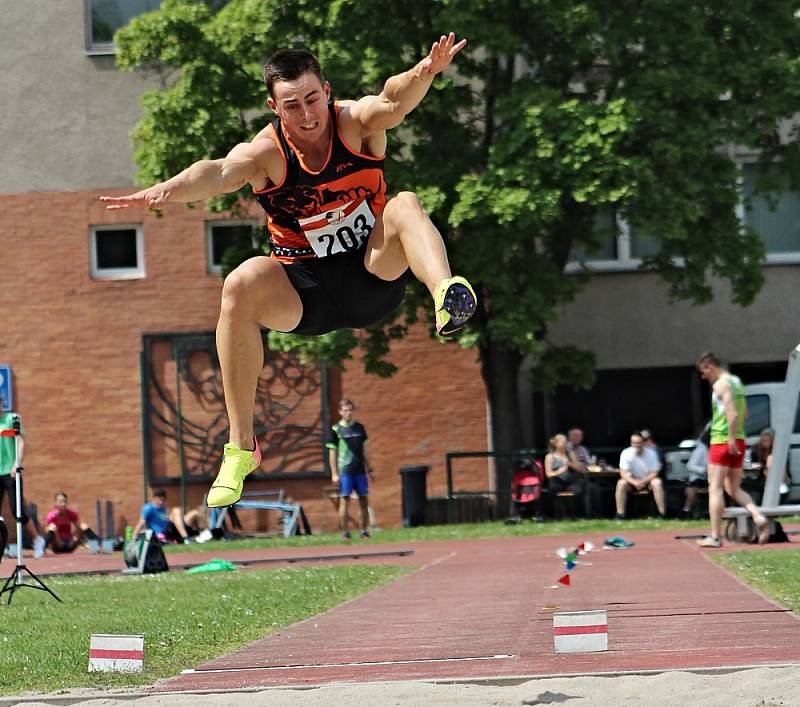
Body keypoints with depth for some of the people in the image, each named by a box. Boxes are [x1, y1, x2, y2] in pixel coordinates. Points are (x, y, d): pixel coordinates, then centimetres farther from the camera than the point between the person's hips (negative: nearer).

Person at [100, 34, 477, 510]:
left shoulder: (354, 122, -12)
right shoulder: (267, 152, -14)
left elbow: (392, 102, -35)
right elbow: (220, 172, -35)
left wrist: (423, 75, -59)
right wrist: (170, 189, -58)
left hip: (374, 275, 0)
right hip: (304, 290, 0)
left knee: (405, 205, -28)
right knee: (242, 285, -30)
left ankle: (447, 294, -61)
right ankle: (242, 447, -26)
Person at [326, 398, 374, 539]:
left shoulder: (359, 427, 11)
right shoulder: (336, 430, -2)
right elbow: (332, 452, -2)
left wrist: (370, 469, 14)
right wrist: (334, 474, -7)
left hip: (360, 470, 4)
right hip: (344, 471, -4)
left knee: (364, 501, 4)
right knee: (344, 501, -3)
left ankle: (364, 531, 11)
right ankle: (344, 532, 1)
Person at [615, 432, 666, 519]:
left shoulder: (651, 454, -14)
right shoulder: (626, 453, -14)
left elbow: (654, 473, -13)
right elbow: (623, 473, -19)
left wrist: (643, 481, -30)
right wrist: (634, 482, -35)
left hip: (647, 480, -1)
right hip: (632, 480, 1)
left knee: (657, 482, -32)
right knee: (621, 483, -30)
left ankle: (662, 513, -28)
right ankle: (620, 514, -28)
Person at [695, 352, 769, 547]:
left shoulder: (721, 385, -12)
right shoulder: (737, 382, 16)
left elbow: (733, 414, -22)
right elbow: (744, 414, 22)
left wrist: (731, 439, -20)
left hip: (722, 441, -9)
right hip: (739, 441, 9)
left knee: (715, 488, -4)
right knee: (734, 489, 14)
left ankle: (715, 536, -6)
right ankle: (758, 517, -8)